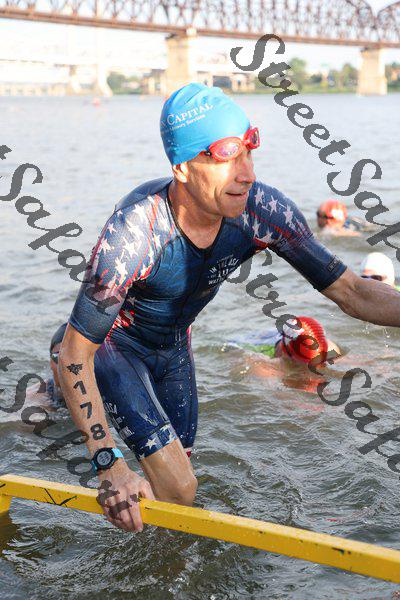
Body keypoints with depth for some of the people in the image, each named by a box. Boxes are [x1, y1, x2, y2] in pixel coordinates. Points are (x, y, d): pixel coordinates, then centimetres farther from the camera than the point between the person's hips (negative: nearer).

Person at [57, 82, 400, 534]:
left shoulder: (264, 212, -26)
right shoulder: (132, 232, -39)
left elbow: (350, 291, -17)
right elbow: (74, 357, -33)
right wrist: (108, 465, -40)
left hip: (174, 344, 5)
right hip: (113, 344, -5)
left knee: (176, 483, 16)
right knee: (178, 487, -16)